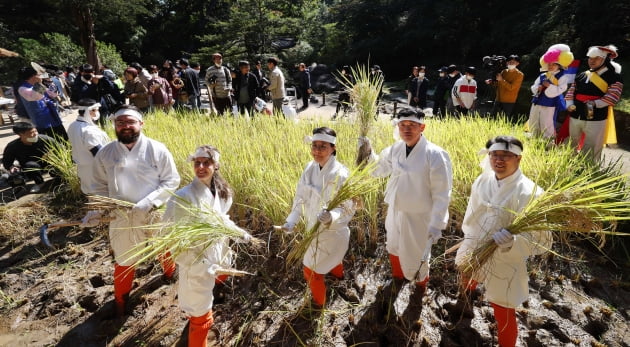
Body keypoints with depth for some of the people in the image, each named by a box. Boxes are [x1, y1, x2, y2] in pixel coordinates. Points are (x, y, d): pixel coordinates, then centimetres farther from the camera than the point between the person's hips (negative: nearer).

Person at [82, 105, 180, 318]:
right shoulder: (105, 153, -7)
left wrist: (149, 202, -24)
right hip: (122, 218, 1)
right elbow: (100, 186, 3)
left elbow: (171, 181, -13)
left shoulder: (157, 150, -15)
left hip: (155, 214, -1)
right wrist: (96, 211, -12)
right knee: (124, 260, 18)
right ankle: (120, 300, 43)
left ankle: (170, 272, 59)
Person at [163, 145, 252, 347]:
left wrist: (240, 232, 4)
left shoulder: (221, 193, -5)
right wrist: (203, 266, -30)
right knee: (201, 318, 7)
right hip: (196, 265, -8)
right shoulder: (182, 198, -27)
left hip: (218, 258, 8)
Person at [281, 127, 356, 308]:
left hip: (332, 231, -6)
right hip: (314, 228, 6)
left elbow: (348, 209, -25)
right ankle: (338, 273, 69)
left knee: (311, 269, 8)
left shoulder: (340, 174, -29)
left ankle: (318, 302, 39)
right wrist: (292, 220, -13)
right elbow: (301, 197, -3)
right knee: (331, 257, 35)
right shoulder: (310, 168, -11)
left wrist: (331, 217, -44)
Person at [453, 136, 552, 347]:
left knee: (504, 316, 8)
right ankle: (465, 298, 72)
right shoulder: (483, 179, -9)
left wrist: (513, 242, -43)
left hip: (503, 265, -6)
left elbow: (543, 241, -25)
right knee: (467, 280, 36)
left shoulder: (529, 193, -26)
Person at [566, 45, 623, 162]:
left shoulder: (614, 77, -3)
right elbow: (571, 92, 14)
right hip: (575, 117, 6)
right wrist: (570, 105, -4)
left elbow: (613, 97, -13)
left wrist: (595, 104, -25)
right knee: (570, 148, 17)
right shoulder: (582, 76, 13)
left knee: (591, 152, -2)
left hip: (595, 120, -5)